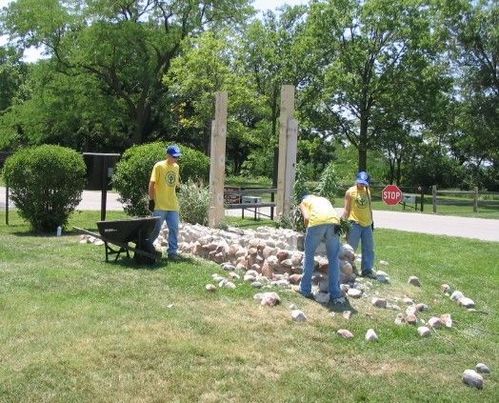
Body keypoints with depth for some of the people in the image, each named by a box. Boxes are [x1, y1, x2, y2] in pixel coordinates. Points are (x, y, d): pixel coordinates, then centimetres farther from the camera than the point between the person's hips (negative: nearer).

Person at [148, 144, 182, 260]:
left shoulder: (176, 167, 11)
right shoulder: (159, 166, -8)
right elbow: (152, 184, -9)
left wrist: (178, 182, 4)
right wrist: (151, 200, -11)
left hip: (173, 205, 5)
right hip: (160, 205, -5)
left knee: (174, 228, 1)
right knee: (155, 229, 2)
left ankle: (173, 251, 8)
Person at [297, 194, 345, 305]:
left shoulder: (304, 201, 27)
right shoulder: (324, 199, 39)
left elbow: (306, 218, 8)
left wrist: (308, 232, 21)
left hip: (316, 222, -3)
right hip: (334, 222, 3)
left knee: (309, 256, 14)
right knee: (333, 259, 9)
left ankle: (305, 290, 21)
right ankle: (335, 294, 9)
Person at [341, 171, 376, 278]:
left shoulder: (367, 191, 11)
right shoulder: (350, 192, -4)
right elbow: (346, 209, -6)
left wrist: (371, 221, 19)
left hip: (367, 224, 5)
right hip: (354, 223, -5)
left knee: (368, 248, 7)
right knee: (351, 248, -3)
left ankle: (367, 269, 14)